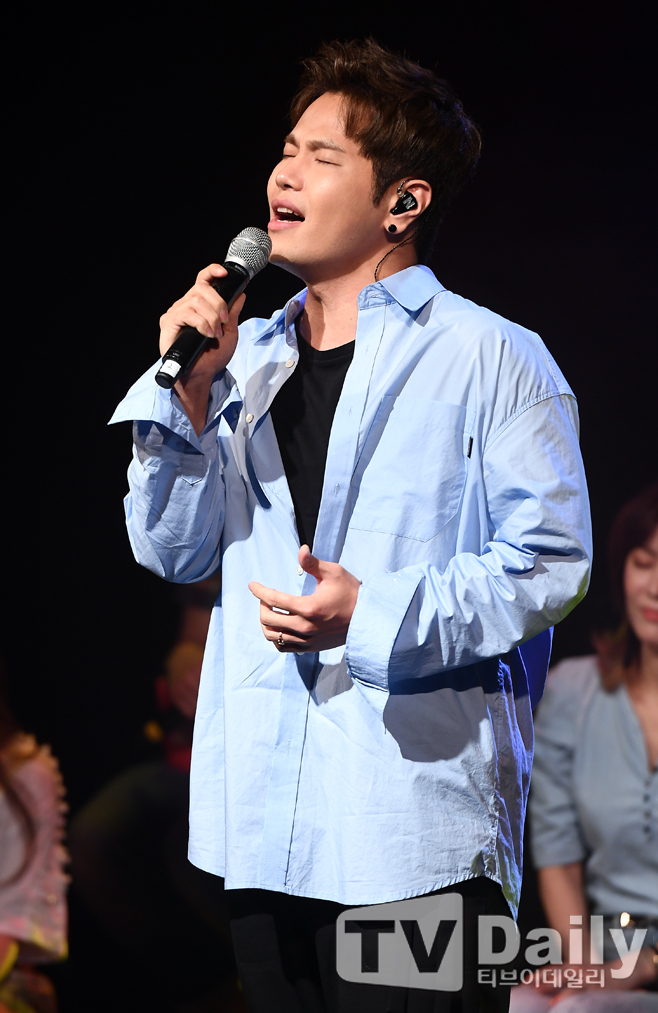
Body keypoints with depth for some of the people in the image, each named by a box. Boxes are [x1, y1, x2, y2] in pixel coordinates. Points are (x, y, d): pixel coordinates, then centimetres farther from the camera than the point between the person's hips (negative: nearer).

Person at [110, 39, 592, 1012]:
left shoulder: (492, 358, -3)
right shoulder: (250, 357, 16)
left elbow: (551, 561, -8)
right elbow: (173, 550, 13)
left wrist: (376, 616, -18)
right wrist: (188, 392, 0)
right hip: (264, 816, 6)